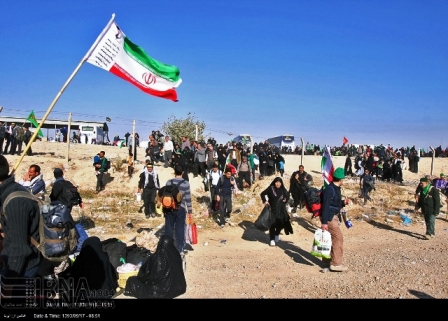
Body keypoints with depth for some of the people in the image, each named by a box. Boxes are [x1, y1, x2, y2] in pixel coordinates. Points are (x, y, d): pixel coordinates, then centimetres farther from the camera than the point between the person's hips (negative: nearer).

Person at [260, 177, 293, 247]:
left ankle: (277, 235, 37)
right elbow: (262, 194, -2)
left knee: (280, 223, 10)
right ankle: (272, 239, 1)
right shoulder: (271, 188, -10)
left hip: (281, 209, 4)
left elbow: (287, 195, 20)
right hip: (273, 209, -3)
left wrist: (285, 200, 2)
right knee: (272, 224, -6)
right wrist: (265, 201, -12)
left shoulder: (283, 190, 1)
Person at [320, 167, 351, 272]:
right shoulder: (329, 189, -19)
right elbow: (325, 206, -23)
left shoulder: (336, 189, 11)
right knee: (338, 238, -8)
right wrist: (324, 222, -25)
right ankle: (336, 263, -4)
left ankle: (327, 260, 27)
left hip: (333, 217, 10)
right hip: (329, 218, -10)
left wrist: (343, 202, 4)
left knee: (331, 238, 16)